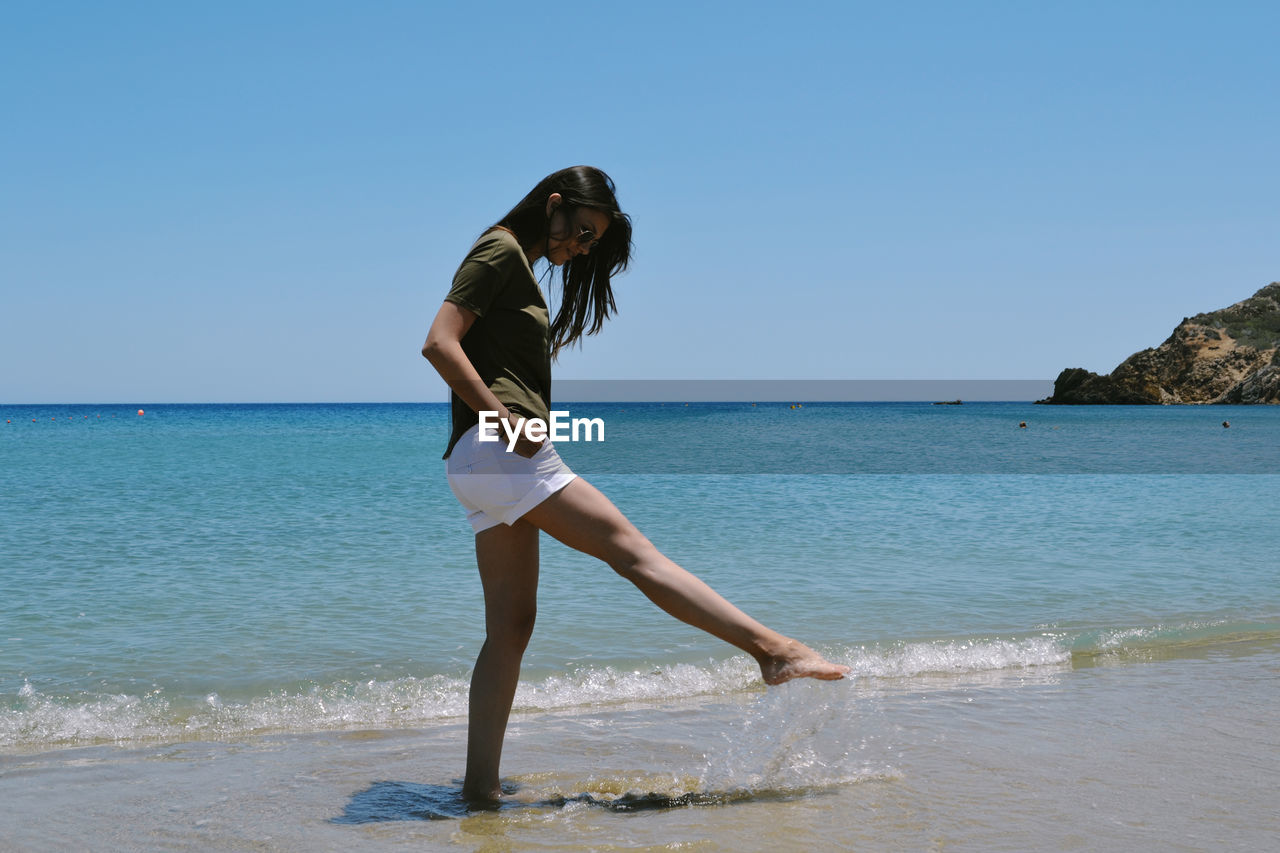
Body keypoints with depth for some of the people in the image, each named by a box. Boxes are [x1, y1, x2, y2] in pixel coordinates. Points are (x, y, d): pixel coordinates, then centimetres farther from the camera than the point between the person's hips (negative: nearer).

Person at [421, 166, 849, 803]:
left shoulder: (519, 269, 25)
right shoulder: (501, 251, -4)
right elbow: (439, 344, -15)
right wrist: (505, 419, -18)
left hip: (484, 464, 10)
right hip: (502, 454, -10)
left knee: (510, 625, 4)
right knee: (632, 550, -11)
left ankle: (480, 786, 2)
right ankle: (770, 648, -12)